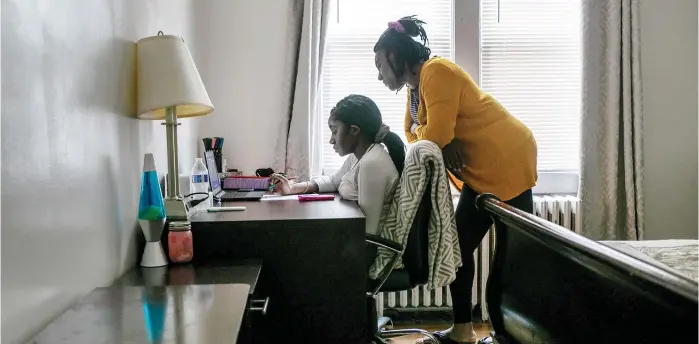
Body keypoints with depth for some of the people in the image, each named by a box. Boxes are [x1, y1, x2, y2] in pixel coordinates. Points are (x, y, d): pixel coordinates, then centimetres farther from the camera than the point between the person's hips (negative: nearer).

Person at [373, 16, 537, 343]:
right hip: (480, 171, 10)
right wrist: (431, 138, -8)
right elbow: (414, 134, 12)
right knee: (460, 245, 11)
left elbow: (436, 135, -23)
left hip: (506, 160, -10)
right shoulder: (415, 86, 13)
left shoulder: (436, 72, -17)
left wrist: (419, 132, -2)